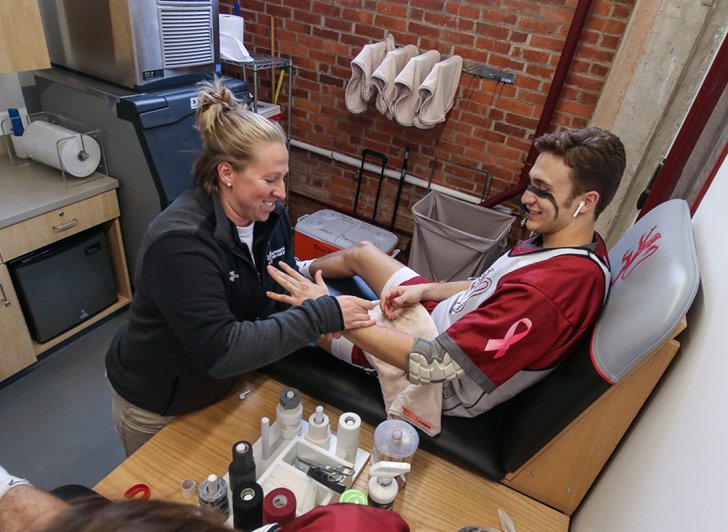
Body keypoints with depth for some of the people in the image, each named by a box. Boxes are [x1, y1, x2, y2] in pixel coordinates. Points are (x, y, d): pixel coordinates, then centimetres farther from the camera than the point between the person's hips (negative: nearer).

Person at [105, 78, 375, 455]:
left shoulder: (270, 213, -13)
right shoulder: (180, 242, -35)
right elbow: (221, 351, -39)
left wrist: (312, 295, -27)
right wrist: (321, 315, -40)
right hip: (156, 406, -5)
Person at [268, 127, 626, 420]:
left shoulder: (547, 295, -38)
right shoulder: (575, 244, -6)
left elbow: (431, 365, -36)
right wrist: (423, 290, -8)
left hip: (445, 386, -8)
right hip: (444, 319, 8)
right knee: (361, 251, 17)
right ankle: (301, 272, 45)